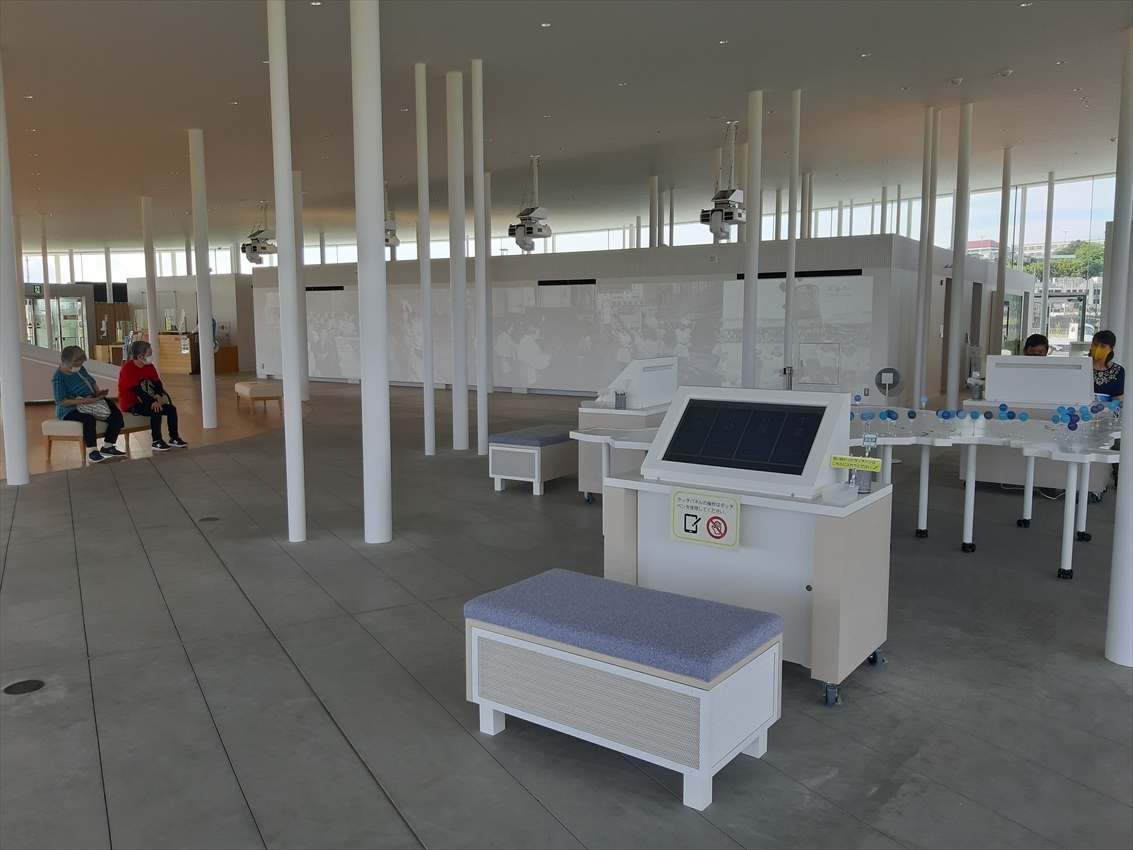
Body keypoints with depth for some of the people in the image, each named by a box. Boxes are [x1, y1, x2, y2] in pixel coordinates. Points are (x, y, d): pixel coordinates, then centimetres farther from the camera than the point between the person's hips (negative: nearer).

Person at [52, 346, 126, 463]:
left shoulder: (79, 369, 4)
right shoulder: (58, 378, -18)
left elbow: (92, 382, 18)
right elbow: (62, 401, -23)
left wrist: (98, 393, -3)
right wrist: (83, 401, -31)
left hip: (91, 403, 8)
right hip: (70, 410, -8)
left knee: (117, 416, -8)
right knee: (89, 419, -40)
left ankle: (107, 447, 4)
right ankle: (92, 452, -25)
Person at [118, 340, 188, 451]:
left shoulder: (149, 366, 3)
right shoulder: (127, 369, -20)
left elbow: (157, 383, 2)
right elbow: (137, 390, -26)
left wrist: (158, 395, -20)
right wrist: (153, 402, -32)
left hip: (145, 400, 8)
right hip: (131, 403, -8)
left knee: (171, 409, -5)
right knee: (156, 411, -29)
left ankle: (174, 439, 3)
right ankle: (157, 442, -19)